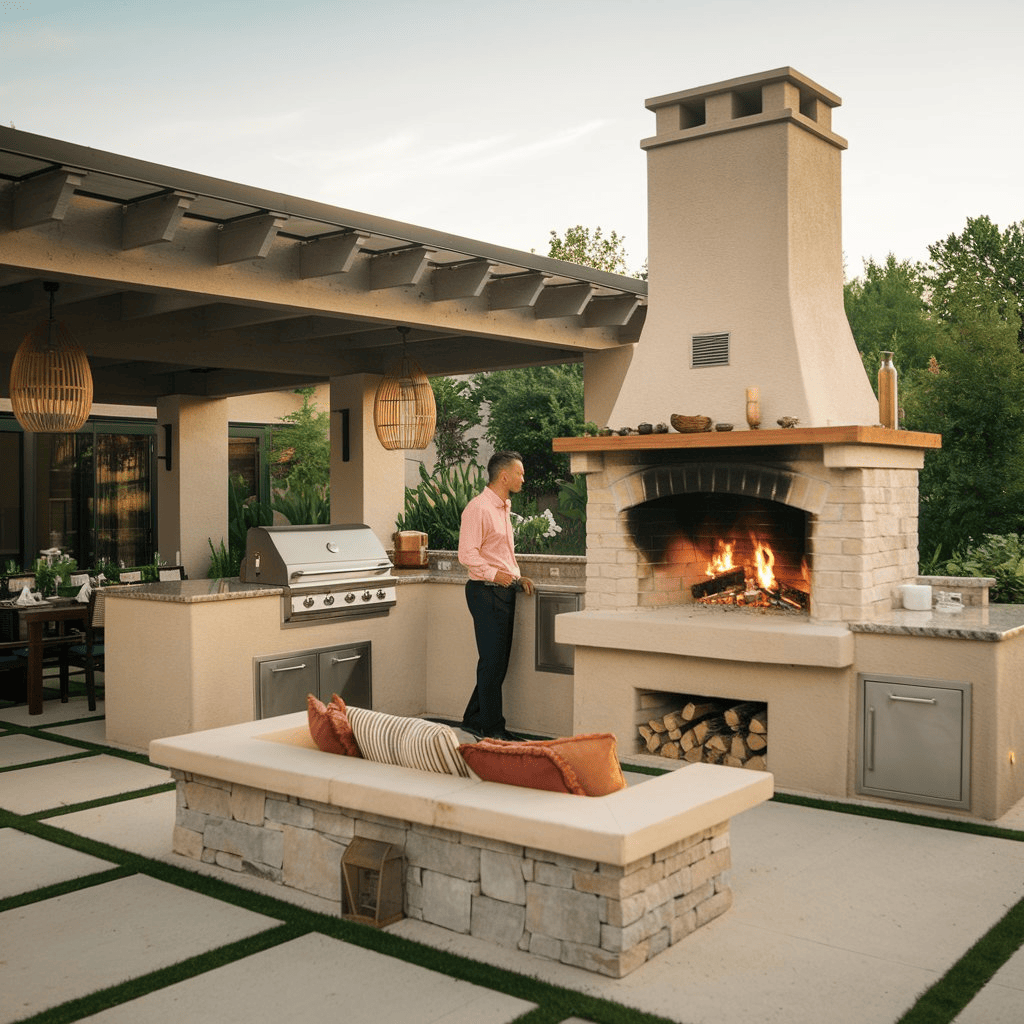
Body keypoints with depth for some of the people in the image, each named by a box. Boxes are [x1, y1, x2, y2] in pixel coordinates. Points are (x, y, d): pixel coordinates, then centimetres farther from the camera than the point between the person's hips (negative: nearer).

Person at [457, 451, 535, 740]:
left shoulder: (504, 508, 18)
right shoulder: (478, 508, -13)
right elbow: (467, 554, -19)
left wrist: (518, 577, 13)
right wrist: (494, 574, -27)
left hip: (505, 591, 10)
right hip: (486, 592, -10)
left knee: (498, 662, 12)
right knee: (492, 661, -5)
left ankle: (473, 721, 22)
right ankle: (492, 727, 3)